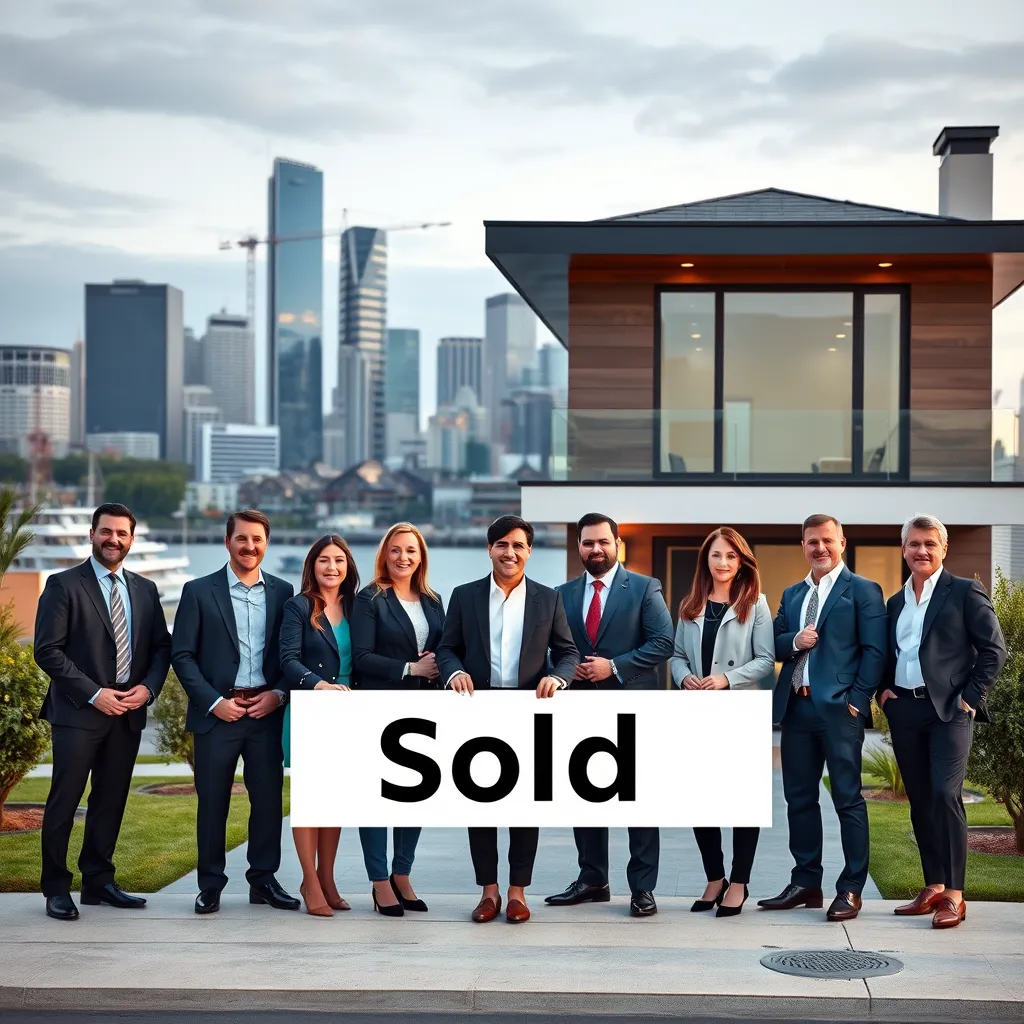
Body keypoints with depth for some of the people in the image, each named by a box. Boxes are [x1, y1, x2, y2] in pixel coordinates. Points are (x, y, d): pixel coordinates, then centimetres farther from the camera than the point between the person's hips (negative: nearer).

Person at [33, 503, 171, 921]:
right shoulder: (64, 585, -3)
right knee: (64, 801, -3)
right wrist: (94, 694, -14)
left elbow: (161, 647, 15)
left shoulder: (145, 589, 13)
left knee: (111, 801, 9)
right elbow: (48, 650, -9)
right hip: (78, 712, -5)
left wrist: (149, 687, -5)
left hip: (128, 712, 5)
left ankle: (99, 881, 18)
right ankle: (57, 887, 6)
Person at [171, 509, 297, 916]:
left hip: (267, 711, 2)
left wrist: (279, 693, -6)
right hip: (217, 712, -2)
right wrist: (214, 702, -10)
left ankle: (263, 880, 16)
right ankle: (210, 885, 14)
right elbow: (182, 655, -2)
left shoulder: (282, 592, 8)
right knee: (212, 801, 3)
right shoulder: (199, 591, 1)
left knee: (268, 798, 4)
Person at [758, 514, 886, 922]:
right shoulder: (792, 594, 19)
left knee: (848, 798, -3)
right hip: (795, 706, 7)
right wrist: (794, 642, -6)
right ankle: (806, 883, 18)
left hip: (838, 708, -6)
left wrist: (857, 700, -13)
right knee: (799, 798, 10)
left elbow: (874, 651, -6)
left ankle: (851, 889, 1)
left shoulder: (862, 590, 0)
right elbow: (774, 644, 15)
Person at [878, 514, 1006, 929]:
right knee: (920, 801, 8)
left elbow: (993, 649, -4)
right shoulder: (896, 602, 16)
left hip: (949, 709, -6)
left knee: (945, 794, -15)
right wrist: (883, 690, 8)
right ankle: (933, 887, 17)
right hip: (905, 710, 6)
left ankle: (954, 895, -10)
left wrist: (971, 698, -9)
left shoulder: (965, 592, -1)